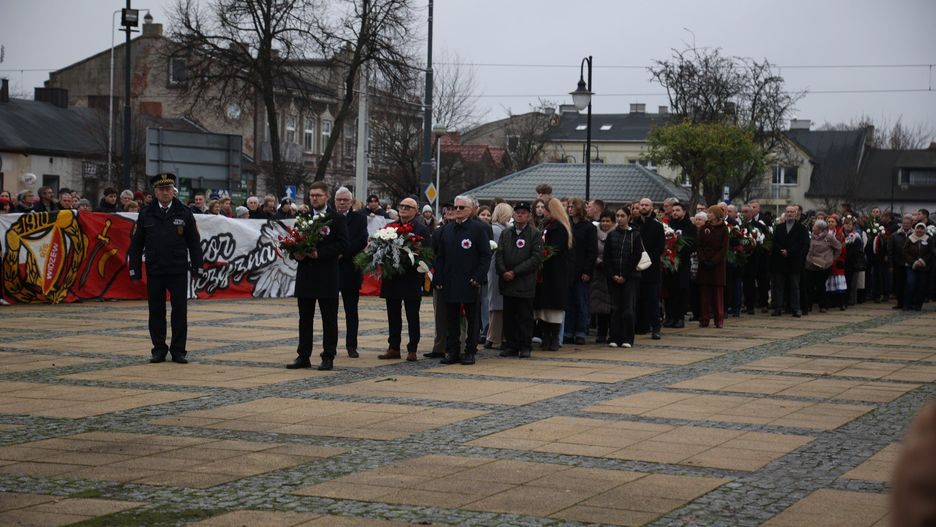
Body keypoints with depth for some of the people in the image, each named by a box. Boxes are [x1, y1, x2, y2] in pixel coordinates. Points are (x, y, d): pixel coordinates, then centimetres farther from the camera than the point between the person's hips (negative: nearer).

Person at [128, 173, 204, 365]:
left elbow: (194, 242, 5)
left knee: (180, 311, -1)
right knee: (156, 311, 5)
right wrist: (135, 271, 2)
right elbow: (136, 244, 7)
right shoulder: (146, 214, 5)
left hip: (178, 271, -1)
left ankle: (178, 351, 7)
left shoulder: (184, 213, 2)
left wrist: (197, 267, -2)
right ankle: (159, 350, 13)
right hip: (154, 271, 1)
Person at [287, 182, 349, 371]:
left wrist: (319, 253, -17)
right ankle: (303, 356, 13)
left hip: (327, 276, -4)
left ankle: (328, 357, 6)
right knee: (305, 318, 8)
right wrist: (296, 254, -7)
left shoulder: (336, 219, -2)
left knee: (329, 319, 1)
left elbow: (342, 244, -10)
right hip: (305, 275, 4)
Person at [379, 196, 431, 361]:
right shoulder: (390, 227, 9)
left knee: (412, 316, 3)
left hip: (411, 279, -4)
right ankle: (393, 348, 17)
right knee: (393, 315, 10)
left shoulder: (422, 229, -4)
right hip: (392, 278, 5)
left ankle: (412, 349, 7)